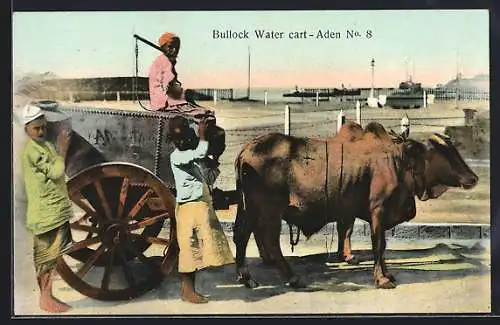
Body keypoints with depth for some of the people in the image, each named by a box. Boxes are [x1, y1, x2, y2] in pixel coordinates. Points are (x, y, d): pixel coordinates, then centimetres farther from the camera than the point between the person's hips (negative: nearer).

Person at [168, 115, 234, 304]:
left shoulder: (191, 152, 14)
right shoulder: (176, 157, -12)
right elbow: (200, 153, -26)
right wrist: (202, 135, -12)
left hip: (202, 206, 9)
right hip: (189, 207, -9)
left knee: (196, 249, 11)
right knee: (189, 248, -4)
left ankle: (187, 289, 18)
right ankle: (187, 291, 3)